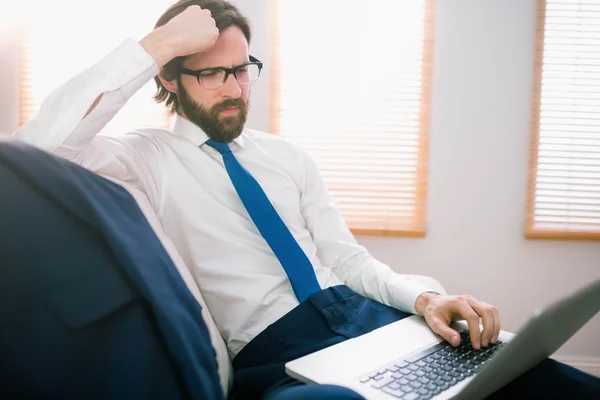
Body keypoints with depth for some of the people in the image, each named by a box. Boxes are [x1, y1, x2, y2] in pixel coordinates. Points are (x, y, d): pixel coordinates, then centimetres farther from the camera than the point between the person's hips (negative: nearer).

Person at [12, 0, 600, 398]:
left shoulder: (287, 156, 16)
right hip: (272, 350, -4)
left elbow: (346, 257, 12)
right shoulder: (148, 159, 4)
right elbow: (36, 146, -15)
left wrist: (425, 298, -7)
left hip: (362, 313, 5)